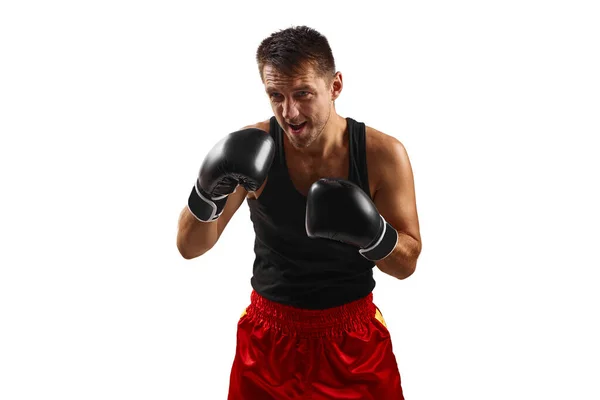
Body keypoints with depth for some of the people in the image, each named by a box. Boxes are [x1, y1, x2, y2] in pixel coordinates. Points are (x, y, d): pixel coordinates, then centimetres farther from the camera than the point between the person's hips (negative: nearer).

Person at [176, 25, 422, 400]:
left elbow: (407, 263, -6)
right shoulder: (253, 147, -14)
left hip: (354, 337, 0)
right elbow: (190, 247, -10)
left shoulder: (383, 154, -14)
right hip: (269, 335, 0)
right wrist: (207, 195, -31)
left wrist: (373, 233, -28)